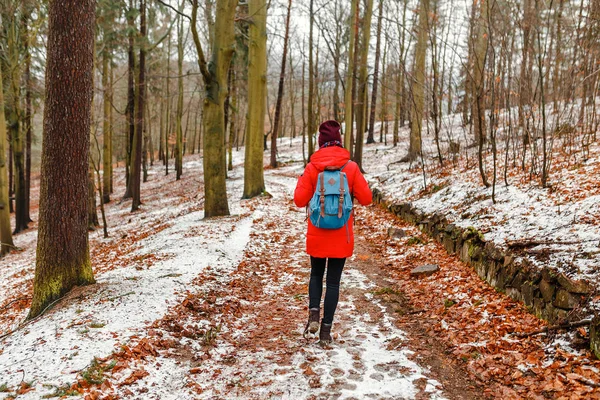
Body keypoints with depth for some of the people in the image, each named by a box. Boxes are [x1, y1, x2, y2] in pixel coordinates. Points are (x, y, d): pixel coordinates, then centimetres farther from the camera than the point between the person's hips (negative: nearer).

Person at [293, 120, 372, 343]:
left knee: (316, 274, 21)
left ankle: (314, 312, 1)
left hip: (317, 234, 0)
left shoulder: (312, 168, -8)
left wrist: (301, 181, 10)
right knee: (333, 280, 9)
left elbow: (300, 200, -7)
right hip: (341, 235, 0)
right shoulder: (351, 167, -7)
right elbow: (366, 199, -5)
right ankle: (326, 329, 10)